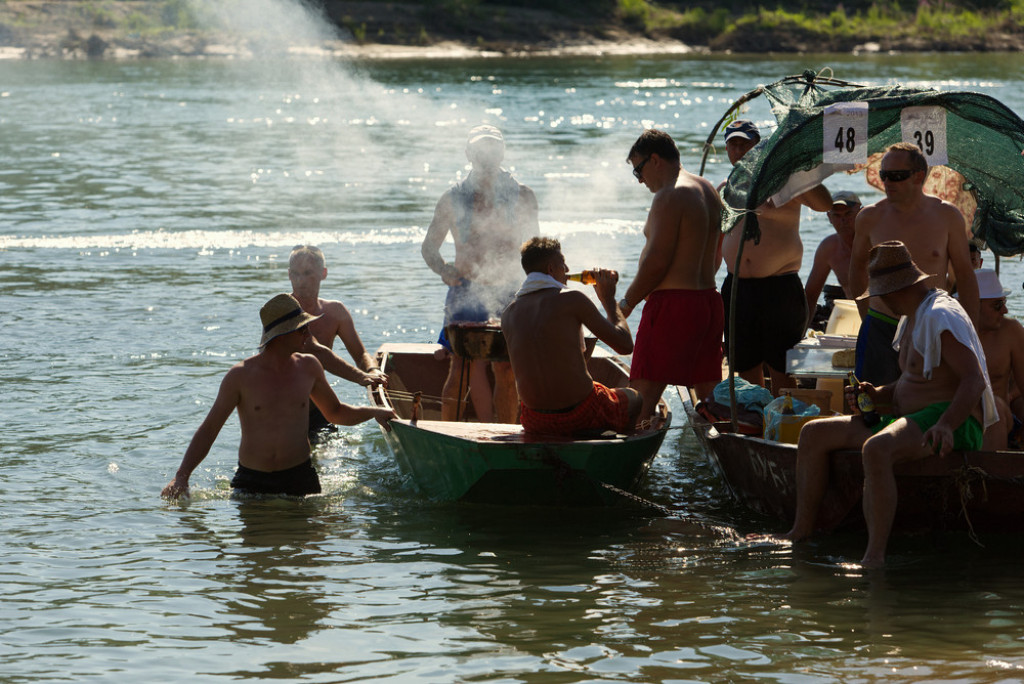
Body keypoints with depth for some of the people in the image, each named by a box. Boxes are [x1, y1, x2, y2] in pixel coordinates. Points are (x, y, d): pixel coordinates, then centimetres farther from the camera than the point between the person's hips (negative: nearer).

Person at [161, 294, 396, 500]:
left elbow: (335, 413, 22)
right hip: (251, 482, -2)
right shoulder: (241, 375, -7)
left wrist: (373, 412, 6)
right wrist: (181, 477, -14)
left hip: (300, 478, 2)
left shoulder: (308, 367, 4)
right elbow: (208, 430, -4)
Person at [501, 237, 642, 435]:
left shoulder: (508, 314, 2)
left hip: (535, 422, 4)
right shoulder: (571, 299, -12)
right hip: (581, 416, -4)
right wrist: (609, 299, 10)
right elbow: (625, 345, -6)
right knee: (634, 398, 29)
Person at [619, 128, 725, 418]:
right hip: (710, 300, 9)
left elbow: (657, 261, -16)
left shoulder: (669, 198, -12)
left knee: (642, 396, -12)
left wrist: (626, 303, -6)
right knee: (709, 392, 12)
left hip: (673, 305, -9)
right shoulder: (709, 191, 16)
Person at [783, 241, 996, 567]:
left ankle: (875, 555, -45)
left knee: (876, 449, -40)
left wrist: (945, 426, -35)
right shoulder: (913, 317, 19)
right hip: (908, 419, 11)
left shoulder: (940, 316, -14)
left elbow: (975, 381, -23)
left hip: (951, 421, -11)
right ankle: (801, 531, -1)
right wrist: (877, 394, 9)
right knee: (814, 433, 3)